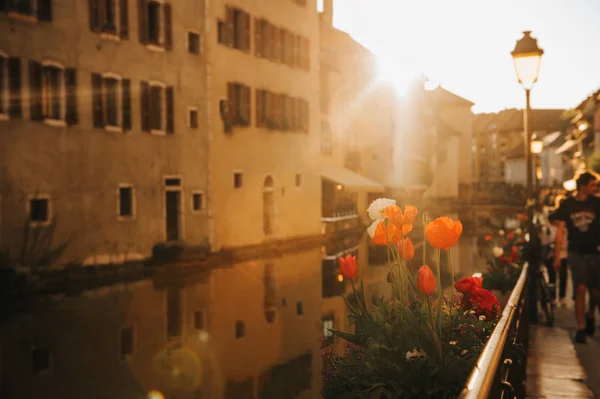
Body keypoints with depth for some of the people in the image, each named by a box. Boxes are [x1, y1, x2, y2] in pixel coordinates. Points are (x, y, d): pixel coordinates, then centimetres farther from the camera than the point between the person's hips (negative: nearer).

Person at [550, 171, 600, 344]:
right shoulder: (567, 204, 1)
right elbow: (560, 230, 0)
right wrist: (557, 257, -4)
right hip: (576, 253, -1)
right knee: (580, 290, -5)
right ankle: (581, 328, 4)